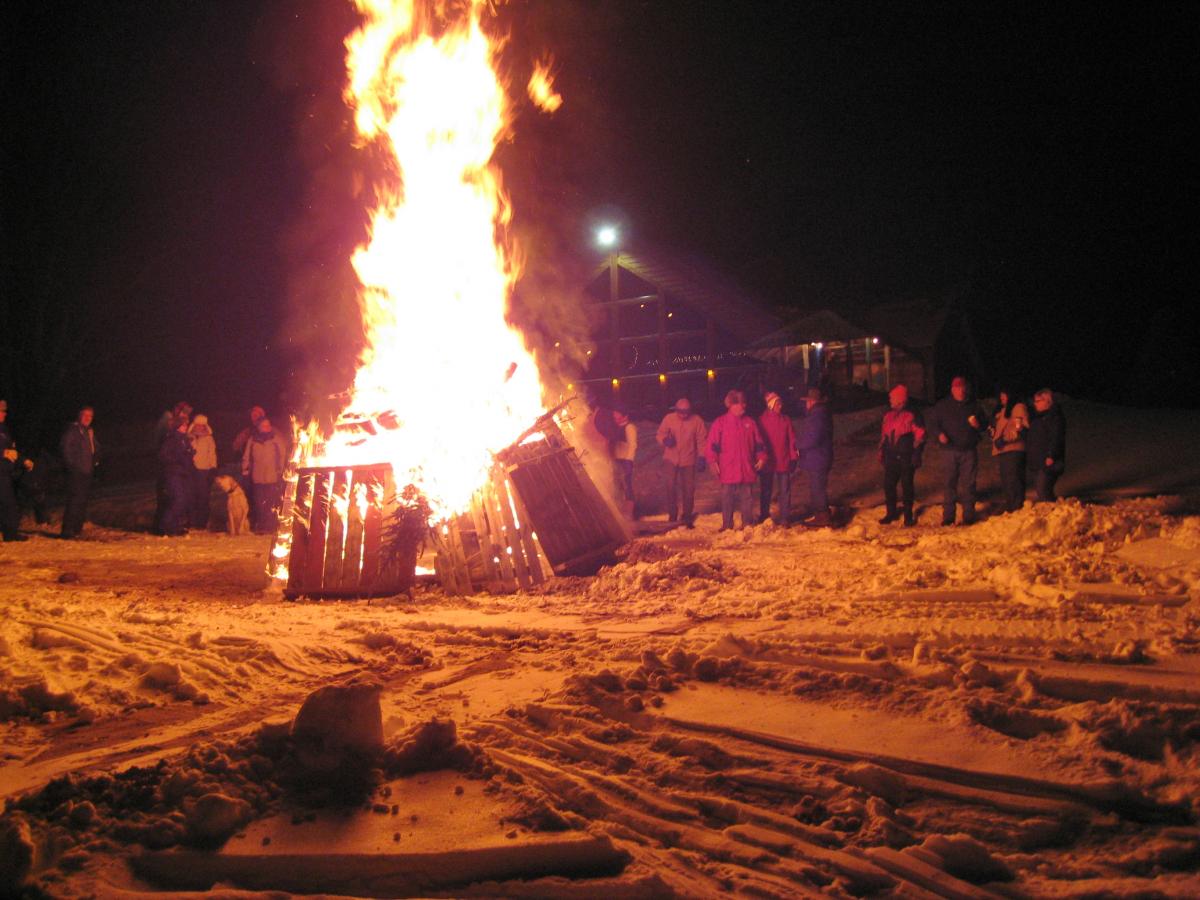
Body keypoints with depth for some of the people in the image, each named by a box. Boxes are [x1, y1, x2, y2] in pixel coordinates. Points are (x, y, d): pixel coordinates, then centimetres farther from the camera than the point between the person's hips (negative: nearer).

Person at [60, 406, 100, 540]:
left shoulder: (90, 431, 19)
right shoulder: (73, 429, -6)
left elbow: (95, 448, 29)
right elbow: (64, 446, -15)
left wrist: (95, 461, 12)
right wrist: (71, 463, -16)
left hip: (87, 472, 9)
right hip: (76, 472, -9)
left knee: (82, 501, 10)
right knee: (74, 500, -13)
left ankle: (77, 529, 17)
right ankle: (67, 531, -14)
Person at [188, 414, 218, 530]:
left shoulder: (209, 438, 7)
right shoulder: (189, 437, 9)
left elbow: (212, 454, 7)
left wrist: (213, 468, -1)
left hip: (205, 470, -1)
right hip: (191, 470, 1)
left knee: (203, 498, -1)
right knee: (192, 497, -1)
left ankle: (202, 522, 3)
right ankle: (192, 521, 6)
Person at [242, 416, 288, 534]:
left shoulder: (276, 439, 2)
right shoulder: (252, 440, 9)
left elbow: (283, 455, 5)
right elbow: (246, 457, 16)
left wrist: (280, 471, 0)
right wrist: (245, 470, 7)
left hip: (273, 479, -2)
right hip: (257, 479, 2)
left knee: (272, 504, -4)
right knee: (259, 504, 5)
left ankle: (270, 526, 2)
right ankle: (259, 526, 12)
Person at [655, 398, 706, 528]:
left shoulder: (697, 421, -7)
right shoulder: (669, 418, -6)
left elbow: (702, 440, -2)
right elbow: (660, 434, 0)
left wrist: (701, 457, -7)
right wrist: (665, 440, -22)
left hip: (689, 460, 0)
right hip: (672, 459, 0)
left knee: (688, 488, 5)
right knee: (671, 487, -1)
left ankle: (687, 517, 18)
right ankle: (672, 516, 11)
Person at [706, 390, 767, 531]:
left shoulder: (750, 423, 10)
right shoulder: (720, 423, 1)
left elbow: (758, 443, 14)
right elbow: (712, 445, -3)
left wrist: (761, 457, 1)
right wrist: (713, 461, -13)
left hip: (747, 471, 3)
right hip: (727, 471, -2)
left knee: (747, 499, 7)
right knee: (727, 500, 3)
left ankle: (747, 525, 16)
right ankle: (727, 526, 12)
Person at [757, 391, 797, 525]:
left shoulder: (786, 420, 4)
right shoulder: (762, 420, -4)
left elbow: (792, 439, 5)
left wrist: (793, 458, 1)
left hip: (783, 462, 2)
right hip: (767, 462, -2)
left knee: (784, 490, 3)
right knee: (765, 490, 8)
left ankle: (784, 517, 9)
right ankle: (764, 517, 19)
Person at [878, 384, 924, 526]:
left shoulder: (912, 415, -7)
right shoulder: (888, 415, 10)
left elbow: (920, 436, -7)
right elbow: (884, 434, 18)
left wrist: (916, 455, -11)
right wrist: (881, 452, 16)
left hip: (906, 458, -5)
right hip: (891, 456, 5)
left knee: (906, 486, 2)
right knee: (888, 485, 5)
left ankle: (908, 516, 12)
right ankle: (891, 513, 20)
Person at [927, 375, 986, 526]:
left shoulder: (973, 406, 10)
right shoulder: (943, 405, 8)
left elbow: (984, 425, 17)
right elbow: (933, 423, 8)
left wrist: (977, 425, -6)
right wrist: (940, 434, -11)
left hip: (969, 451, 1)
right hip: (951, 451, 0)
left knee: (968, 484, 0)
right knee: (949, 483, -2)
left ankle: (968, 516, 6)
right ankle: (948, 517, 3)